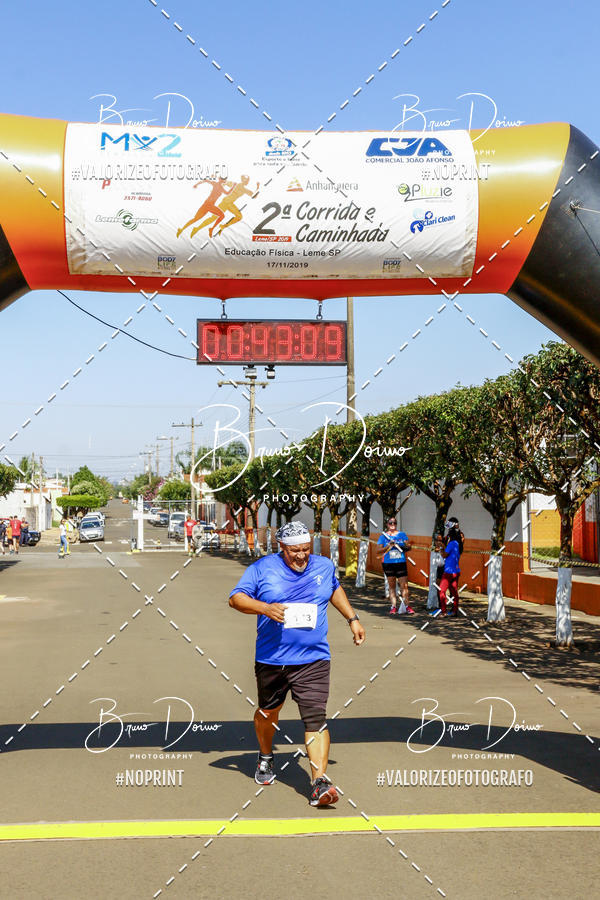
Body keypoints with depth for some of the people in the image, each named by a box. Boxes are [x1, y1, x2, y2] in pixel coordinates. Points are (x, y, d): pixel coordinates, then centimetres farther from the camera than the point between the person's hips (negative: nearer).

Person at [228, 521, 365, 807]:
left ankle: (319, 783, -16)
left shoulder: (324, 566, 6)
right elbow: (235, 598, -7)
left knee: (315, 718, -13)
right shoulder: (262, 568, -3)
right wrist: (265, 608, -23)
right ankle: (265, 757, 48)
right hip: (271, 659, 1)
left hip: (313, 660, 0)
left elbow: (335, 590, 27)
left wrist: (352, 619, 21)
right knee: (268, 711, 19)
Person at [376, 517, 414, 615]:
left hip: (401, 563, 0)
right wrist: (388, 546, -13)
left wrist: (405, 546, -14)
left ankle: (406, 606, 1)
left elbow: (409, 547, 9)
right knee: (391, 586, 5)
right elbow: (378, 550, 1)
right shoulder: (383, 536, 6)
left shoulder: (402, 535, 9)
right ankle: (394, 606, 10)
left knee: (404, 585, -6)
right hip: (388, 564, 0)